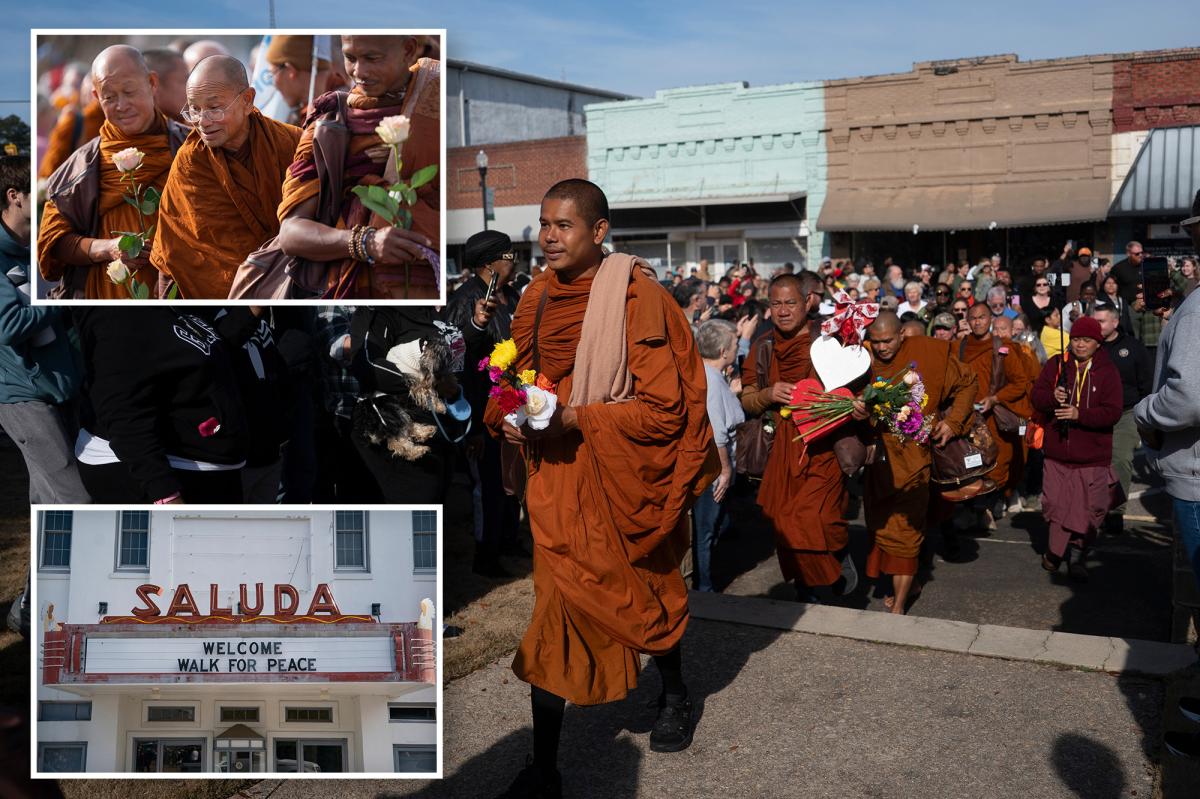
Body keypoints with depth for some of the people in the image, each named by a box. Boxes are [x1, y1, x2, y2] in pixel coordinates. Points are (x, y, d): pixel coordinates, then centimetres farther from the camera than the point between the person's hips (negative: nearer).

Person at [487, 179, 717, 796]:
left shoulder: (638, 299, -15)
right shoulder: (539, 297, 4)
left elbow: (664, 409, -17)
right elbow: (520, 380, 16)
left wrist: (576, 418, -23)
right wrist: (514, 417, -5)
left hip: (624, 474, -4)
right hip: (559, 473, 4)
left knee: (647, 592, 17)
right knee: (556, 605, 1)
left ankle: (674, 696, 48)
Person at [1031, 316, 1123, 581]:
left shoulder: (1108, 372, -1)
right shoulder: (1056, 365, 5)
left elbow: (1112, 412, -9)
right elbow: (1036, 395, 2)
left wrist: (1080, 414, -22)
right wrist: (1052, 397, -19)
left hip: (1093, 457, -1)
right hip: (1057, 451, 2)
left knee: (1088, 509, 1)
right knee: (1055, 504, 7)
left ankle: (1077, 556, 16)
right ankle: (1056, 548, 26)